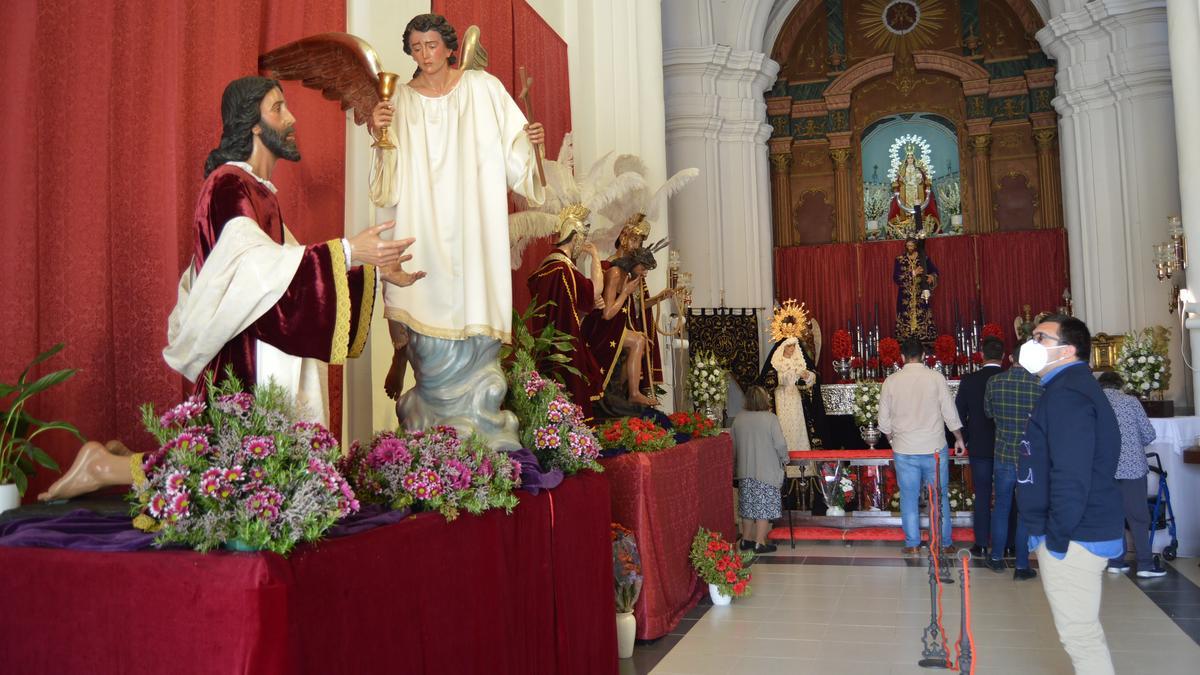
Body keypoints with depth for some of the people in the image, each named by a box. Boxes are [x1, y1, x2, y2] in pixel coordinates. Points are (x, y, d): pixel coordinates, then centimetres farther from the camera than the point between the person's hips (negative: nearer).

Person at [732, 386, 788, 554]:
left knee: (748, 505, 15)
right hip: (767, 471, -4)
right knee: (764, 505, 3)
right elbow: (780, 445, -15)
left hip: (745, 471, 5)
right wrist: (784, 459, 4)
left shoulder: (738, 418, -2)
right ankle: (760, 542, 4)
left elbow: (733, 445, 7)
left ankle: (746, 539, 23)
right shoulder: (770, 418, -14)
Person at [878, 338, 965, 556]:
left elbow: (884, 420, 4)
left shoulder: (891, 381, -3)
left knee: (909, 498, 9)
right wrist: (959, 439, 12)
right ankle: (944, 544, 16)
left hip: (904, 450, 1)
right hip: (934, 448, -1)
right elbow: (950, 413, -3)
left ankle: (912, 544, 15)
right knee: (939, 497, 10)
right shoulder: (936, 378, -7)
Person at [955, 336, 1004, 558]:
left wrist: (965, 440, 11)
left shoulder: (969, 380, -8)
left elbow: (959, 413, -3)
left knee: (982, 497, 5)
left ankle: (982, 545, 7)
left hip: (979, 447, -1)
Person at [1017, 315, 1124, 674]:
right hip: (1082, 531, 11)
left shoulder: (1067, 394, -19)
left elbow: (1072, 476, -26)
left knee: (1079, 634, -2)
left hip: (1074, 537, -11)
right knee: (1083, 630, 19)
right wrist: (1047, 531, 20)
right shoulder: (1068, 388, 15)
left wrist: (1057, 537, -19)